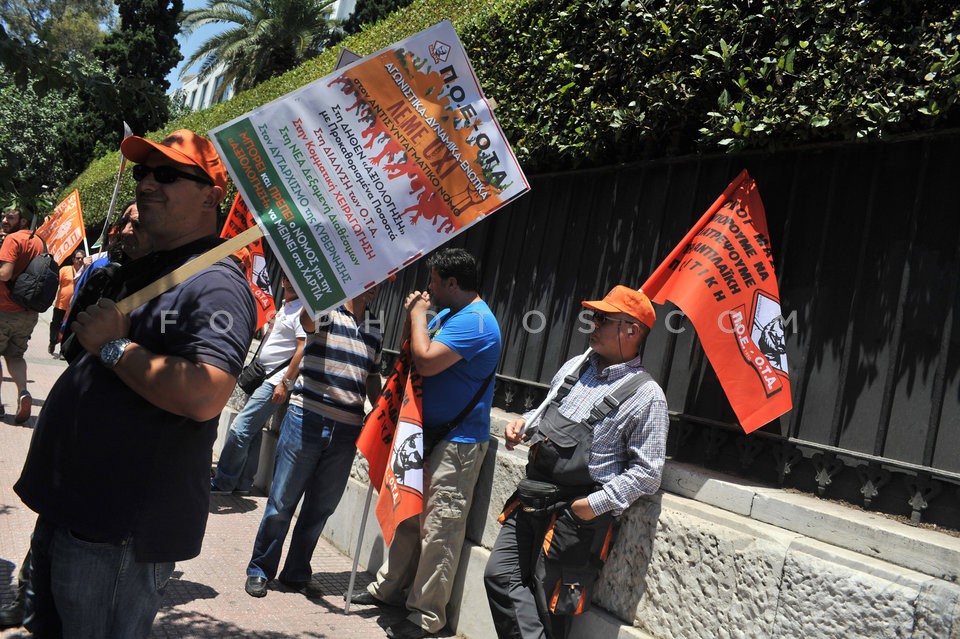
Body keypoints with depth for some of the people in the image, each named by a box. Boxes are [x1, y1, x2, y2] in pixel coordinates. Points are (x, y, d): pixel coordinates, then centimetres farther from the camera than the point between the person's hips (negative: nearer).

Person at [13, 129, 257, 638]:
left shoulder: (216, 285, -19)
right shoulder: (134, 272, 13)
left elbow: (205, 397, -34)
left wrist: (112, 345, -22)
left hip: (116, 533, -10)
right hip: (62, 510, 10)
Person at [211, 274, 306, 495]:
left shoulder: (304, 310, -10)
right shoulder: (283, 307, 18)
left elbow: (302, 349, -17)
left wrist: (285, 383, -20)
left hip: (276, 382, -9)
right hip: (263, 378, 10)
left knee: (240, 428, -11)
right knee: (252, 431, 12)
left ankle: (222, 482, -1)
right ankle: (242, 483, 21)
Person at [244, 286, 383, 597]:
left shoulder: (376, 332, 14)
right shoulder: (326, 312, -2)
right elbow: (307, 318, -26)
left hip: (347, 431, 5)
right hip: (307, 420, -4)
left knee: (321, 507, 11)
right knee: (282, 501, 4)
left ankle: (297, 572, 27)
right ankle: (260, 569, 20)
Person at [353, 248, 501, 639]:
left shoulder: (474, 321, -18)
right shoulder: (450, 314, 15)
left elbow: (426, 362, -25)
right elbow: (413, 352, 20)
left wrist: (418, 315, -13)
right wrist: (413, 316, 5)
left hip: (458, 443, -10)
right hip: (431, 434, 10)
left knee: (439, 529, -3)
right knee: (411, 515, 18)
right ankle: (390, 587, 32)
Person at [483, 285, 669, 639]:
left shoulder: (645, 395, -11)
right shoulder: (574, 367, 9)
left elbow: (646, 472, -13)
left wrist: (596, 504, -18)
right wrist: (524, 423, 5)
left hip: (576, 513, -7)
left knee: (549, 603, 4)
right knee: (500, 576, 4)